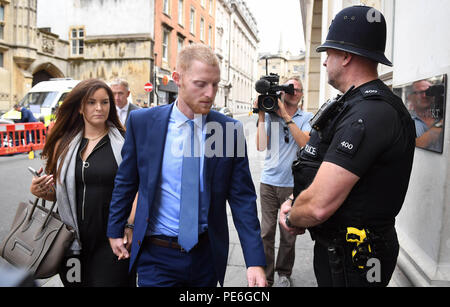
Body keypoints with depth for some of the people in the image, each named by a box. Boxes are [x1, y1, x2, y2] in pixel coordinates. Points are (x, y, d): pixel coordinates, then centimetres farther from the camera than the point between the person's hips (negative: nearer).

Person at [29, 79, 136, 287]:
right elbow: (59, 194, 16)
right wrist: (40, 192, -5)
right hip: (76, 241, 4)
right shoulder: (63, 144, 7)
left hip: (112, 240, -3)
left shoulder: (124, 142, -4)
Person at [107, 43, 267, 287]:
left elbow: (242, 199, -7)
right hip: (157, 257, -1)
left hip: (208, 255, 2)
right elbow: (126, 182, 4)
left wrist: (255, 261, -12)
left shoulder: (230, 130, -8)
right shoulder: (141, 122, -8)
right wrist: (115, 231, 12)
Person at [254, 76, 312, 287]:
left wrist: (286, 116, -15)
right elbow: (260, 146, -6)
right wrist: (261, 115, -9)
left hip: (292, 183, 0)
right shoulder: (270, 115, 5)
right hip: (269, 182, 1)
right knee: (266, 231, 5)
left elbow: (304, 142, -13)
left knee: (288, 234, 8)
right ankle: (266, 275, 20)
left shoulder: (306, 118, 5)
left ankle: (284, 274, 28)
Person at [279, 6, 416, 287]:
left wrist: (292, 219, -10)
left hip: (351, 262, -9)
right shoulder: (357, 106, 8)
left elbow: (318, 206, -32)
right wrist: (294, 204, -1)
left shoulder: (367, 114, -26)